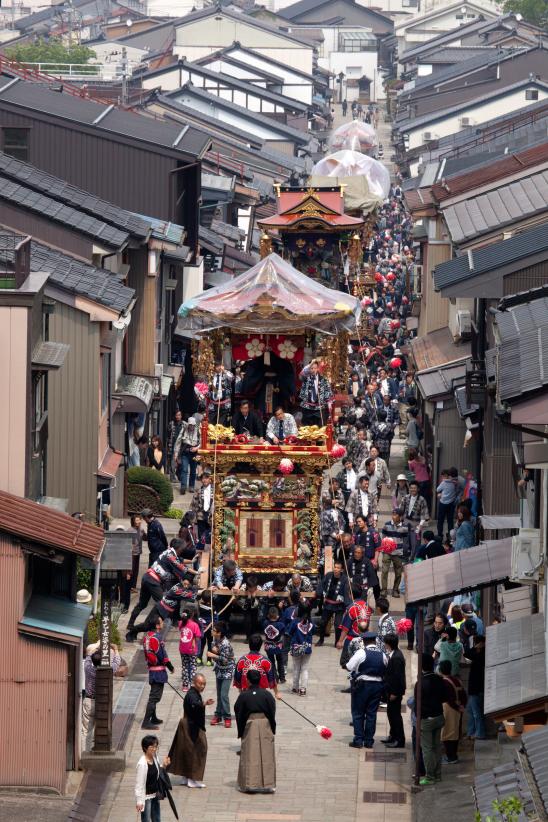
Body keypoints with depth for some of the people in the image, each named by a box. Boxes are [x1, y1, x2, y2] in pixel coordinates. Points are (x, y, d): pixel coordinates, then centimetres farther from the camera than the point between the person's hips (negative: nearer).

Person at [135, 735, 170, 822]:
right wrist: (139, 801, -18)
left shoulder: (155, 758, -1)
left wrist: (164, 765, -3)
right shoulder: (142, 764, -24)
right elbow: (139, 783, -19)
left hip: (155, 795, 8)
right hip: (146, 797, -8)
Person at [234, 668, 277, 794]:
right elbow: (272, 714, -3)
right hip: (265, 726, 1)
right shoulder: (267, 695, -4)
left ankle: (249, 784, 3)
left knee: (250, 756, 5)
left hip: (249, 726, -1)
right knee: (266, 756, 7)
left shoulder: (243, 696, -7)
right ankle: (267, 784, 7)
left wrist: (240, 732, 6)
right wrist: (273, 730, 6)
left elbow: (239, 715, -2)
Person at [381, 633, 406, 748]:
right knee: (391, 713, 20)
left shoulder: (396, 658, -24)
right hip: (391, 690, 10)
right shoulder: (393, 655, 7)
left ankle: (400, 740, 4)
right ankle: (393, 736, 33)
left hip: (395, 691, -10)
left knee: (395, 714, -2)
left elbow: (397, 676, -24)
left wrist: (394, 693, -20)